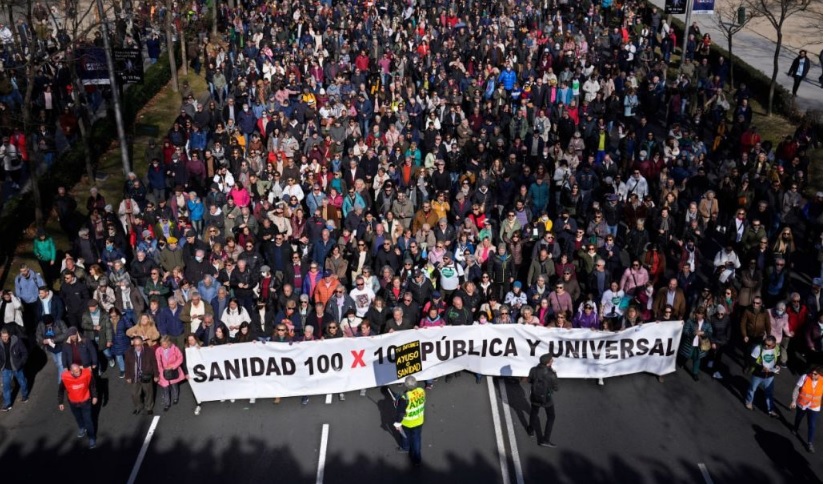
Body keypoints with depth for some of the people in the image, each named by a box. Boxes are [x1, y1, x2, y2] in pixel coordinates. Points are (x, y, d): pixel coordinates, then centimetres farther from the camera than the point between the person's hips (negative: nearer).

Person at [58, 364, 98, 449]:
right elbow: (61, 390, -10)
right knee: (78, 417, 28)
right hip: (73, 403, 2)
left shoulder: (86, 374, -29)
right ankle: (82, 428, 59)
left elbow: (92, 385, -9)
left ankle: (92, 438, 26)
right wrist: (60, 403, -4)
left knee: (88, 420, 6)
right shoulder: (65, 378, -29)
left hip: (85, 401, -2)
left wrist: (94, 396, -3)